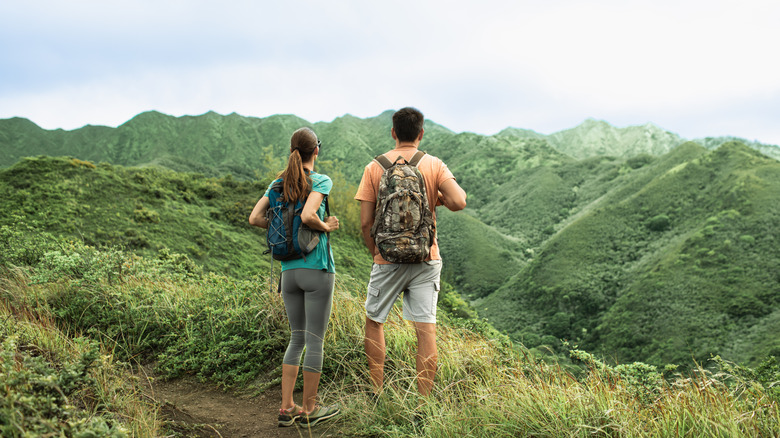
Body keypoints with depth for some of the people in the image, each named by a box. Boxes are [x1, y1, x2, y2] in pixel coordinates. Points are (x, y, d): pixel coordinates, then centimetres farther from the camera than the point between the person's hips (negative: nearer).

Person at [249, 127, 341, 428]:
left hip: (289, 271, 6)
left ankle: (286, 408, 14)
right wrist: (327, 226, -5)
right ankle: (309, 410, 12)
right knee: (315, 341, 4)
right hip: (317, 270, -6)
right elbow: (307, 216, -24)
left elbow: (255, 218, 3)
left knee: (297, 339, 15)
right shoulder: (321, 181, -8)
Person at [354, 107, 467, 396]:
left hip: (388, 260, 0)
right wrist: (440, 198, 5)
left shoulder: (375, 167, -2)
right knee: (426, 328, 3)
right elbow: (459, 202, -17)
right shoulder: (434, 165, -2)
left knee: (374, 321, 17)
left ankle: (377, 393, 21)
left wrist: (374, 252, 11)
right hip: (426, 259, 0)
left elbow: (365, 223, -5)